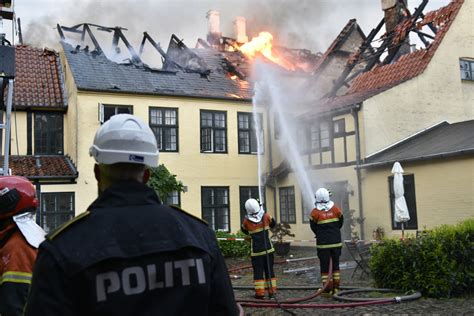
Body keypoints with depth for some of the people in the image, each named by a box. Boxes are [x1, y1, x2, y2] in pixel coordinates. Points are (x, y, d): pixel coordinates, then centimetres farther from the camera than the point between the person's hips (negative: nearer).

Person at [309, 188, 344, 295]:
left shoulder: (315, 212, -9)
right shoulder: (335, 209, -2)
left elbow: (313, 228, 1)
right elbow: (340, 223, 9)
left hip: (323, 243, -3)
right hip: (336, 242, 3)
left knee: (324, 265, 5)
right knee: (335, 264, 14)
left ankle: (328, 288, 5)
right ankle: (336, 287, 18)